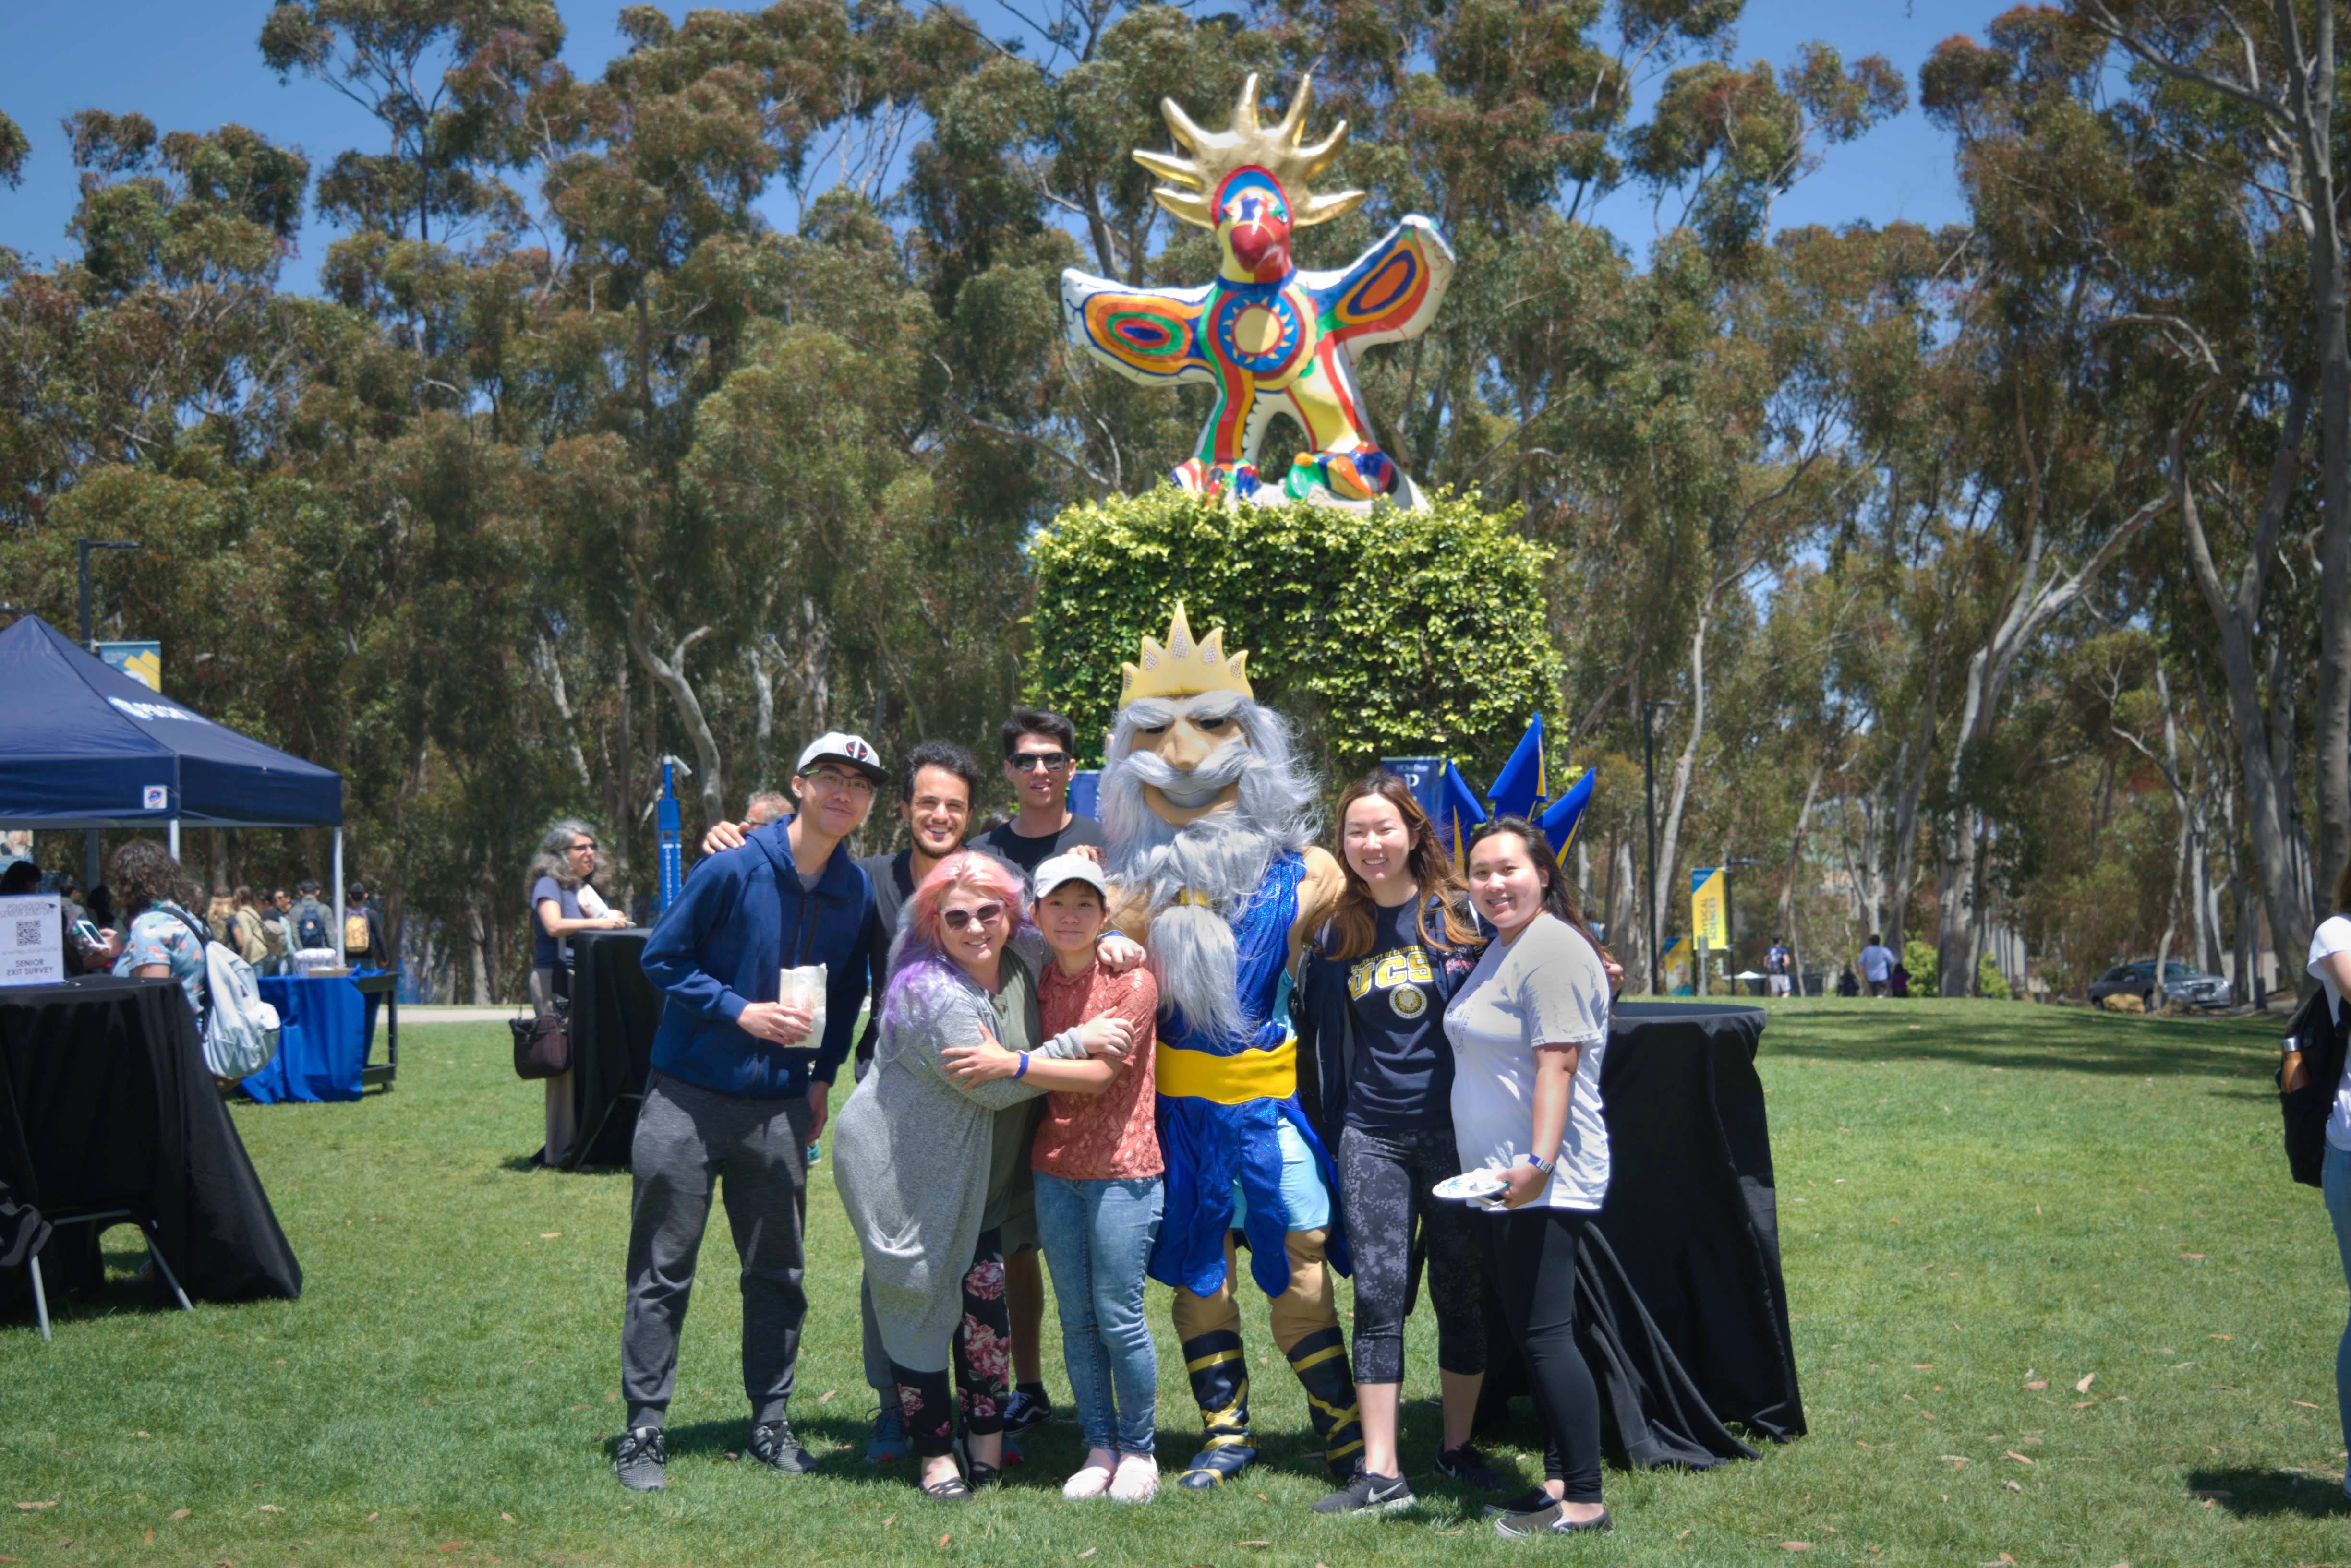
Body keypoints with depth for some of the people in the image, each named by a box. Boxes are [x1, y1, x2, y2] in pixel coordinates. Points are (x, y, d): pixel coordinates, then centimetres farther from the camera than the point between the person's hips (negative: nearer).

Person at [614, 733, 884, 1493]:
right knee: (662, 1272, 1)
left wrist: (823, 1076, 10)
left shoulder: (856, 892, 3)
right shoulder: (733, 869, -12)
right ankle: (643, 1431, 7)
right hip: (689, 1098, -4)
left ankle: (770, 1423, 21)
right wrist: (741, 1011, -15)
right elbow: (661, 957, -7)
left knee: (778, 1273, 10)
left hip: (780, 1109, 4)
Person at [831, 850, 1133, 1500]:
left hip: (974, 1172, 6)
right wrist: (1077, 1043, -19)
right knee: (919, 1301, 1)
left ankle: (987, 1444, 10)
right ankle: (936, 1454, 11)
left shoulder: (1024, 955, -1)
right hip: (900, 1166, -6)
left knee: (983, 1290, -1)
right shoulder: (931, 992, -23)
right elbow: (992, 1086, -24)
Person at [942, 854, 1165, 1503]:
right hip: (1054, 1169, 5)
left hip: (1121, 1171, -5)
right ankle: (1099, 1447, 18)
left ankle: (1138, 1450, 12)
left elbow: (1100, 1073, -18)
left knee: (1118, 1315, -2)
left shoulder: (1133, 982, -9)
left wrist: (1010, 1064, -24)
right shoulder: (1038, 984, 7)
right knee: (1075, 1317, 8)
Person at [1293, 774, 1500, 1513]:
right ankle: (1381, 1474, -2)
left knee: (1462, 1295, 7)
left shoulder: (1461, 914, -2)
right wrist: (1328, 1131, 16)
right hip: (1372, 1138, 2)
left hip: (1454, 1132, -2)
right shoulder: (1336, 933, 9)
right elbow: (1316, 1030, 17)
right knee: (1378, 1296, -2)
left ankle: (1458, 1447, 23)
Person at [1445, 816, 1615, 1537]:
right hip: (1498, 1179, 10)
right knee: (1529, 1336, 13)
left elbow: (1558, 1061, -23)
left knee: (1546, 1335, -10)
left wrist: (1540, 1162, -30)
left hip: (1543, 1183, -10)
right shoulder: (1500, 949, 17)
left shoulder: (1553, 951, -14)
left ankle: (1584, 1500, -5)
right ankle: (1558, 1479, 21)